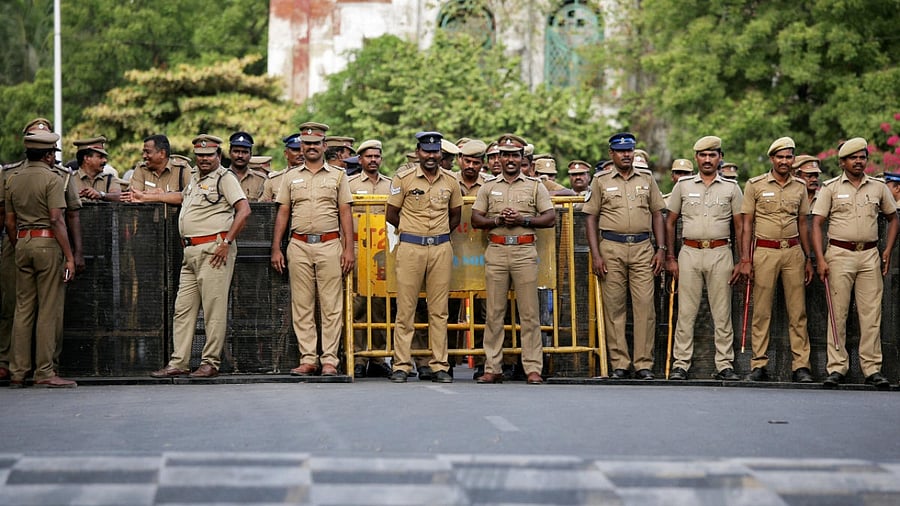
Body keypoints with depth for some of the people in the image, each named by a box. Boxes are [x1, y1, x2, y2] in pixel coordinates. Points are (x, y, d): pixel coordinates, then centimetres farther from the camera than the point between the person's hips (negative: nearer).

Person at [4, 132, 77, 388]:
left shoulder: (13, 178, 12)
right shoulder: (52, 179, -7)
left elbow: (9, 222, 13)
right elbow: (57, 220, -15)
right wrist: (69, 256, -14)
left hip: (22, 242, 6)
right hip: (48, 242, -6)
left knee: (23, 308, 9)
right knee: (49, 309, -3)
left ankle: (17, 372, 9)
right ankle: (45, 371, -3)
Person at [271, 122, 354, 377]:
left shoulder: (338, 176, 10)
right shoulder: (291, 176, 13)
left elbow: (345, 213, 6)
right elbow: (283, 213, 12)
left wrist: (348, 249, -2)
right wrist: (276, 248, 4)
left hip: (329, 245, -2)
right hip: (299, 246, 2)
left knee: (331, 306, -3)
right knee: (302, 306, 1)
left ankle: (330, 360, -1)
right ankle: (308, 360, 5)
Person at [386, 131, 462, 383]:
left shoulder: (450, 181, 9)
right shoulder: (403, 178, 0)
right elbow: (391, 215, 5)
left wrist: (439, 234, 11)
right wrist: (413, 230, 10)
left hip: (441, 248, 3)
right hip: (410, 248, -2)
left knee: (439, 310, 4)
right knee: (406, 308, -2)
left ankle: (439, 365, 8)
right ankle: (401, 365, 3)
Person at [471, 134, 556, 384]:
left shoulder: (535, 186, 10)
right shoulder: (488, 187, 15)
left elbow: (550, 218, 5)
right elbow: (476, 220, 11)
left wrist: (523, 220, -9)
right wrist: (498, 220, -6)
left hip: (524, 251, -2)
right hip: (495, 251, 2)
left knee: (529, 313, -4)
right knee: (494, 312, 1)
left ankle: (533, 368, -3)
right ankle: (493, 368, 5)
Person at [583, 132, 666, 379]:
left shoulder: (646, 178, 12)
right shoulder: (601, 180, 6)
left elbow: (657, 214, 15)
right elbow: (591, 218, 5)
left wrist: (661, 249, 5)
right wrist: (596, 255, -4)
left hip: (642, 248, 1)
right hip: (611, 247, -1)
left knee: (645, 306, -5)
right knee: (614, 307, 0)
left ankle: (644, 364, -1)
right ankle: (619, 364, 5)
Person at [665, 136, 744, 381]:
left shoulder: (731, 188, 8)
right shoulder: (683, 186, 9)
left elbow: (740, 227, 8)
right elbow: (670, 223, 12)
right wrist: (670, 258, 4)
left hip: (720, 253, 0)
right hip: (689, 252, 0)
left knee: (722, 313, 1)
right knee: (686, 312, -1)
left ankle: (725, 365, 5)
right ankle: (680, 364, 2)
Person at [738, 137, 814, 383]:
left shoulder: (799, 186, 12)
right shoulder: (755, 185, 2)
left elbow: (802, 224, 17)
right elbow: (747, 224, 2)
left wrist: (808, 259, 14)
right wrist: (745, 259, -5)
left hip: (793, 252, 3)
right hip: (764, 252, -3)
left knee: (798, 311, 0)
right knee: (761, 311, -1)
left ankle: (801, 365, 3)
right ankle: (759, 365, 3)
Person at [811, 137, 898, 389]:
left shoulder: (879, 187, 10)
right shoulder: (830, 188, 3)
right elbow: (817, 224, -1)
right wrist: (820, 259, -11)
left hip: (870, 255, 2)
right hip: (839, 255, -2)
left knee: (871, 314, 0)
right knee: (837, 314, -1)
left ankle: (872, 368, 4)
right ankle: (837, 367, 3)